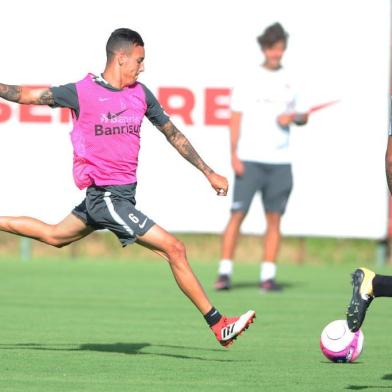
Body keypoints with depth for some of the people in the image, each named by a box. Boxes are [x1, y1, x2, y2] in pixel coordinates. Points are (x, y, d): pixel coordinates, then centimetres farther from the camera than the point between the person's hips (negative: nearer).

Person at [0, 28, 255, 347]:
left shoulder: (140, 94, 6)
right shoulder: (81, 92, -10)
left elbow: (173, 134, 16)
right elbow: (28, 95, 1)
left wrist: (209, 173, 17)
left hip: (123, 194, 7)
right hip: (106, 197, -7)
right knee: (174, 249, -12)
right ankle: (218, 325, -8)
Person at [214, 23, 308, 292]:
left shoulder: (289, 81, 13)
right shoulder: (248, 80, 2)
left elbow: (298, 115, 22)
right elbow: (236, 118, 0)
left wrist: (295, 118, -3)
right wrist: (234, 155, -9)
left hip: (280, 161, 4)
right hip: (250, 159, -3)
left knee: (274, 218, 1)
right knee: (238, 214, -8)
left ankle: (268, 276, 4)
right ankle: (225, 272, -6)